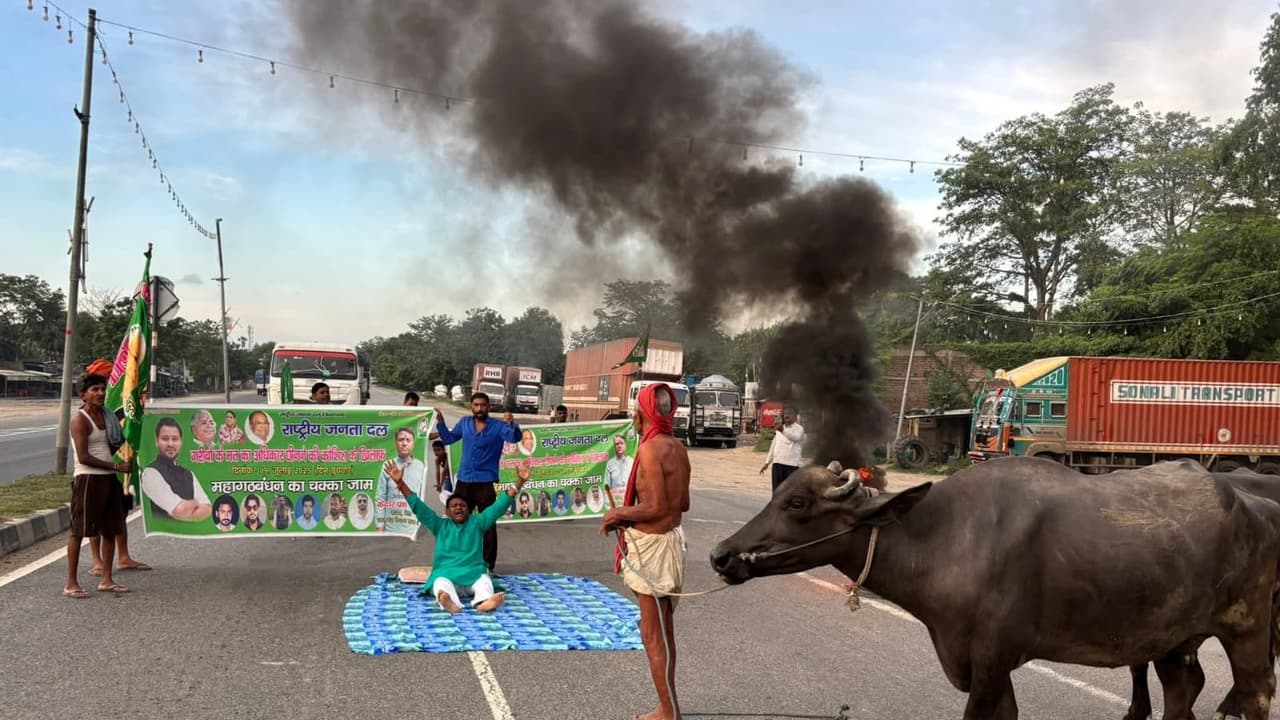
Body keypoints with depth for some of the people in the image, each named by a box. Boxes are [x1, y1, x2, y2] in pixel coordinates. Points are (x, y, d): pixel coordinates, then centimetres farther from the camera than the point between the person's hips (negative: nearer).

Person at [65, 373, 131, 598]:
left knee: (111, 529, 9)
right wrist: (116, 466, -17)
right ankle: (71, 583, 5)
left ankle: (106, 580, 17)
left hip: (109, 478, 8)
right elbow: (83, 457, -17)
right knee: (79, 531, -1)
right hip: (88, 479, -8)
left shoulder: (105, 415, 13)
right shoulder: (80, 420, -10)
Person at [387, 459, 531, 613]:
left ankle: (484, 602, -66)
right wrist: (400, 482, 3)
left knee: (484, 580, -34)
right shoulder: (440, 525, 20)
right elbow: (419, 507, 13)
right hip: (445, 574, -1)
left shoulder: (477, 523, 19)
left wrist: (519, 482, 2)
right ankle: (450, 603, -69)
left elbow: (499, 506, 12)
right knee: (442, 583, -37)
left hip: (474, 574, 1)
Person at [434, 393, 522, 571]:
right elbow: (448, 438, 18)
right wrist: (440, 423, 3)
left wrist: (512, 424, -41)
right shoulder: (464, 423, 8)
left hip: (486, 482, -4)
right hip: (464, 480, 5)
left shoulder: (498, 426, -6)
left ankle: (488, 564, 7)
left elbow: (515, 437, -21)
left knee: (488, 524, 0)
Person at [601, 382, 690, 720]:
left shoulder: (650, 449, -19)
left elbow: (656, 508, -24)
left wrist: (617, 514, -9)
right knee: (663, 630, 18)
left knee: (653, 633, 1)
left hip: (652, 544, -9)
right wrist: (630, 514, 19)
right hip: (672, 538, 9)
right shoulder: (678, 448, 7)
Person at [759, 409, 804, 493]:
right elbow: (773, 446, 22)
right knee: (777, 491, 5)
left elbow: (795, 437, -25)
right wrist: (767, 462, 18)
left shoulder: (799, 429, -1)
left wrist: (783, 431, -43)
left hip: (792, 465, -5)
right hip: (778, 463, 5)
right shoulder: (779, 430, 18)